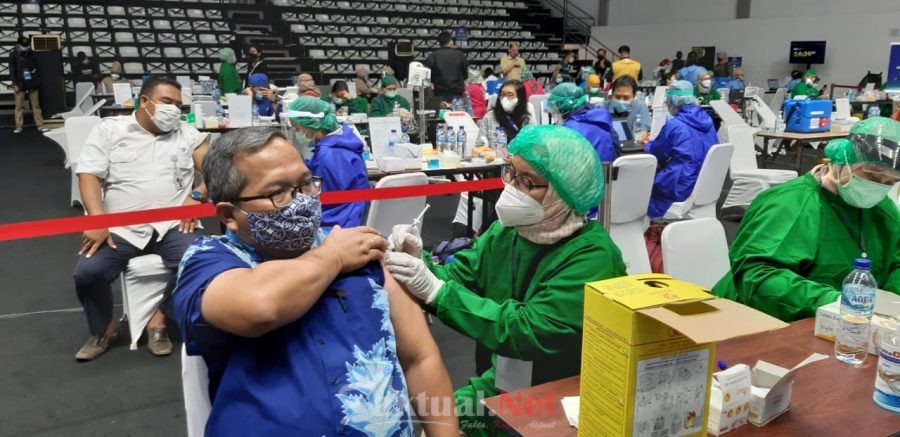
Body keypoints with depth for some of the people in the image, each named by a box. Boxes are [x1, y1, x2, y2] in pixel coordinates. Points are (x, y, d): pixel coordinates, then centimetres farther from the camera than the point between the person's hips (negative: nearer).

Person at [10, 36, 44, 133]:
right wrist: (15, 84, -7)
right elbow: (12, 70, 0)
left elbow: (37, 68, 12)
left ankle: (40, 124, 8)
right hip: (20, 84, -2)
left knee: (36, 105, 4)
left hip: (33, 83, 2)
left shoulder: (31, 54, 7)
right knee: (19, 106, -1)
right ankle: (19, 126, 3)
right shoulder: (13, 55, 2)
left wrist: (38, 80, 3)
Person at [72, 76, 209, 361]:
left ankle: (159, 320, -2)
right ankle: (104, 330, 7)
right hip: (120, 228, 0)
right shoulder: (109, 129, 9)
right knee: (87, 272, -23)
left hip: (171, 225, 1)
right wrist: (97, 221, -15)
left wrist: (196, 196, -10)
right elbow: (89, 175, 0)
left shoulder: (186, 133, 14)